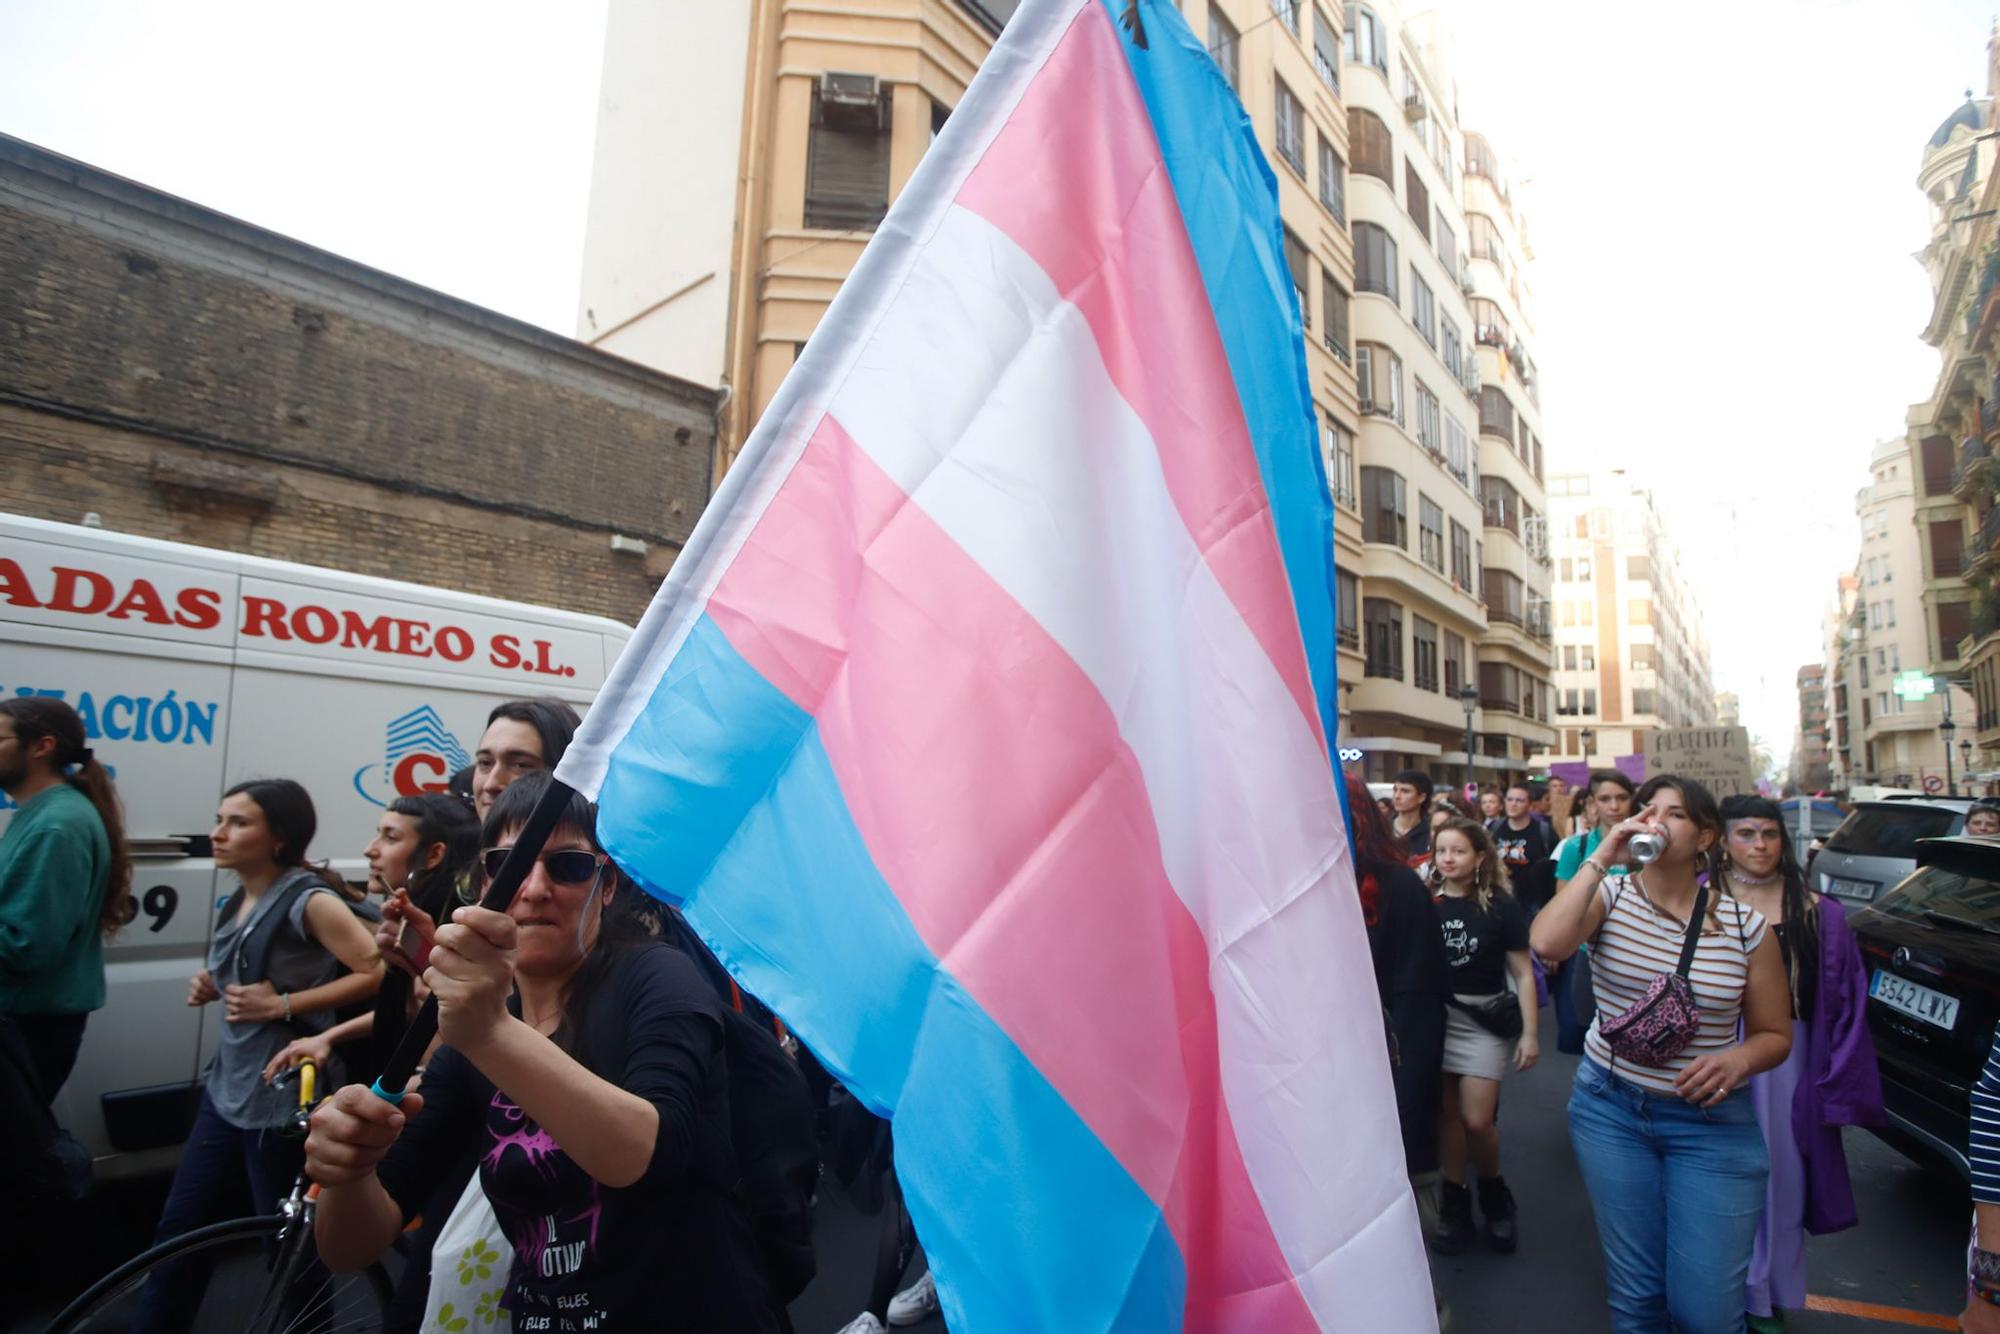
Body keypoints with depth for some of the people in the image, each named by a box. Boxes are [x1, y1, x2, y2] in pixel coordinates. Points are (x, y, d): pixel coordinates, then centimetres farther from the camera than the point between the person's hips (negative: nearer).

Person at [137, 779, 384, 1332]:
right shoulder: (237, 903, 8)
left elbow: (377, 973, -25)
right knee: (178, 1229, 18)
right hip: (228, 1086, 8)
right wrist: (212, 986, 4)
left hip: (284, 1096, -8)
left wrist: (282, 1005, -23)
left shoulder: (310, 900, -19)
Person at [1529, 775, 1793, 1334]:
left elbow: (1774, 1035, 5)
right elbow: (1545, 943, -27)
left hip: (1711, 1121, 0)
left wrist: (1738, 1059, -17)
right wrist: (1600, 859, -24)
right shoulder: (1610, 895, -6)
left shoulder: (1745, 925, -4)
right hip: (1610, 1108, 0)